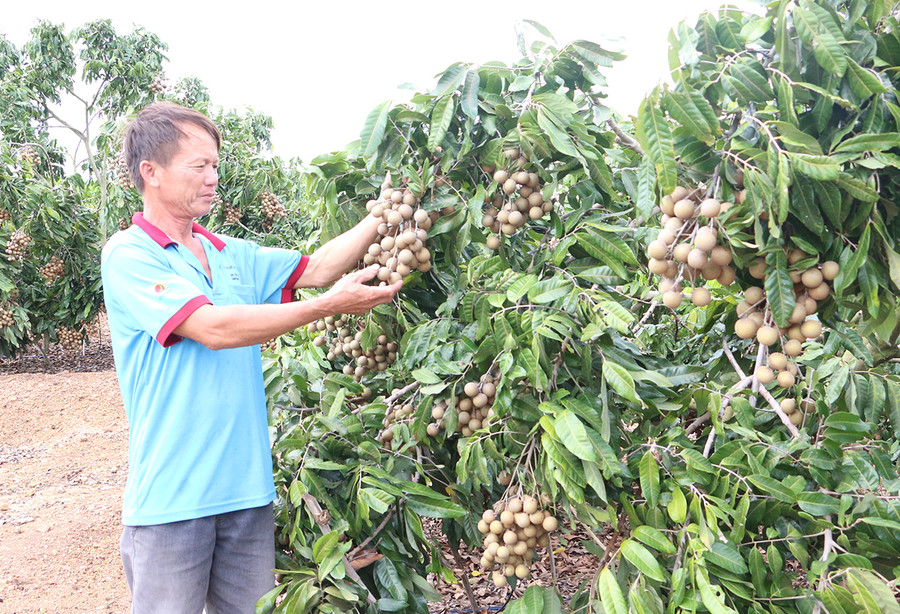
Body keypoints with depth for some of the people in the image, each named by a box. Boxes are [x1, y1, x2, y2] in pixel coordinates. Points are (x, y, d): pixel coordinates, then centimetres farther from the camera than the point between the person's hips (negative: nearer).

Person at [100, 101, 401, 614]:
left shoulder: (233, 256, 11)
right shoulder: (128, 254, -9)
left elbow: (315, 267, 6)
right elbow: (214, 327, -20)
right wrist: (328, 306, -22)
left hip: (248, 487, 6)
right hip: (172, 496, -5)